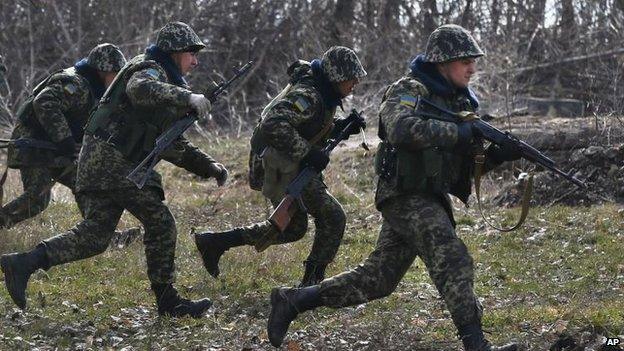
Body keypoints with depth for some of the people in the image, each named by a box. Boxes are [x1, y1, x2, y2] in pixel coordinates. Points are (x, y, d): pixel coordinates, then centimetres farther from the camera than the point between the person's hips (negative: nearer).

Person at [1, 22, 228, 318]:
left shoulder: (168, 85, 27)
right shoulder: (151, 70, -3)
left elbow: (171, 145, 30)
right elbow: (140, 89, -30)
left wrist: (209, 166, 22)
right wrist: (187, 98, -32)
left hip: (99, 161, 10)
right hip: (111, 157, -10)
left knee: (94, 234, 1)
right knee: (159, 222, -8)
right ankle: (167, 300, -4)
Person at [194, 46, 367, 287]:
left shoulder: (323, 94, 8)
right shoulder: (307, 95, -23)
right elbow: (275, 125, -35)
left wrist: (343, 126, 5)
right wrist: (307, 153, -33)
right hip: (281, 169, -10)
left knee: (292, 228, 21)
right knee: (333, 218, -8)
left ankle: (214, 242, 22)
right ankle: (311, 283, 1)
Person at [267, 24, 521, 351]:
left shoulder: (459, 100, 16)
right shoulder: (410, 91, -9)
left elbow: (468, 159, 18)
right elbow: (402, 129, -31)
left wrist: (499, 153, -2)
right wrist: (458, 132, -29)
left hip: (431, 199, 9)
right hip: (407, 198, -9)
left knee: (376, 279, 10)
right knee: (453, 262, -20)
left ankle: (292, 300, 18)